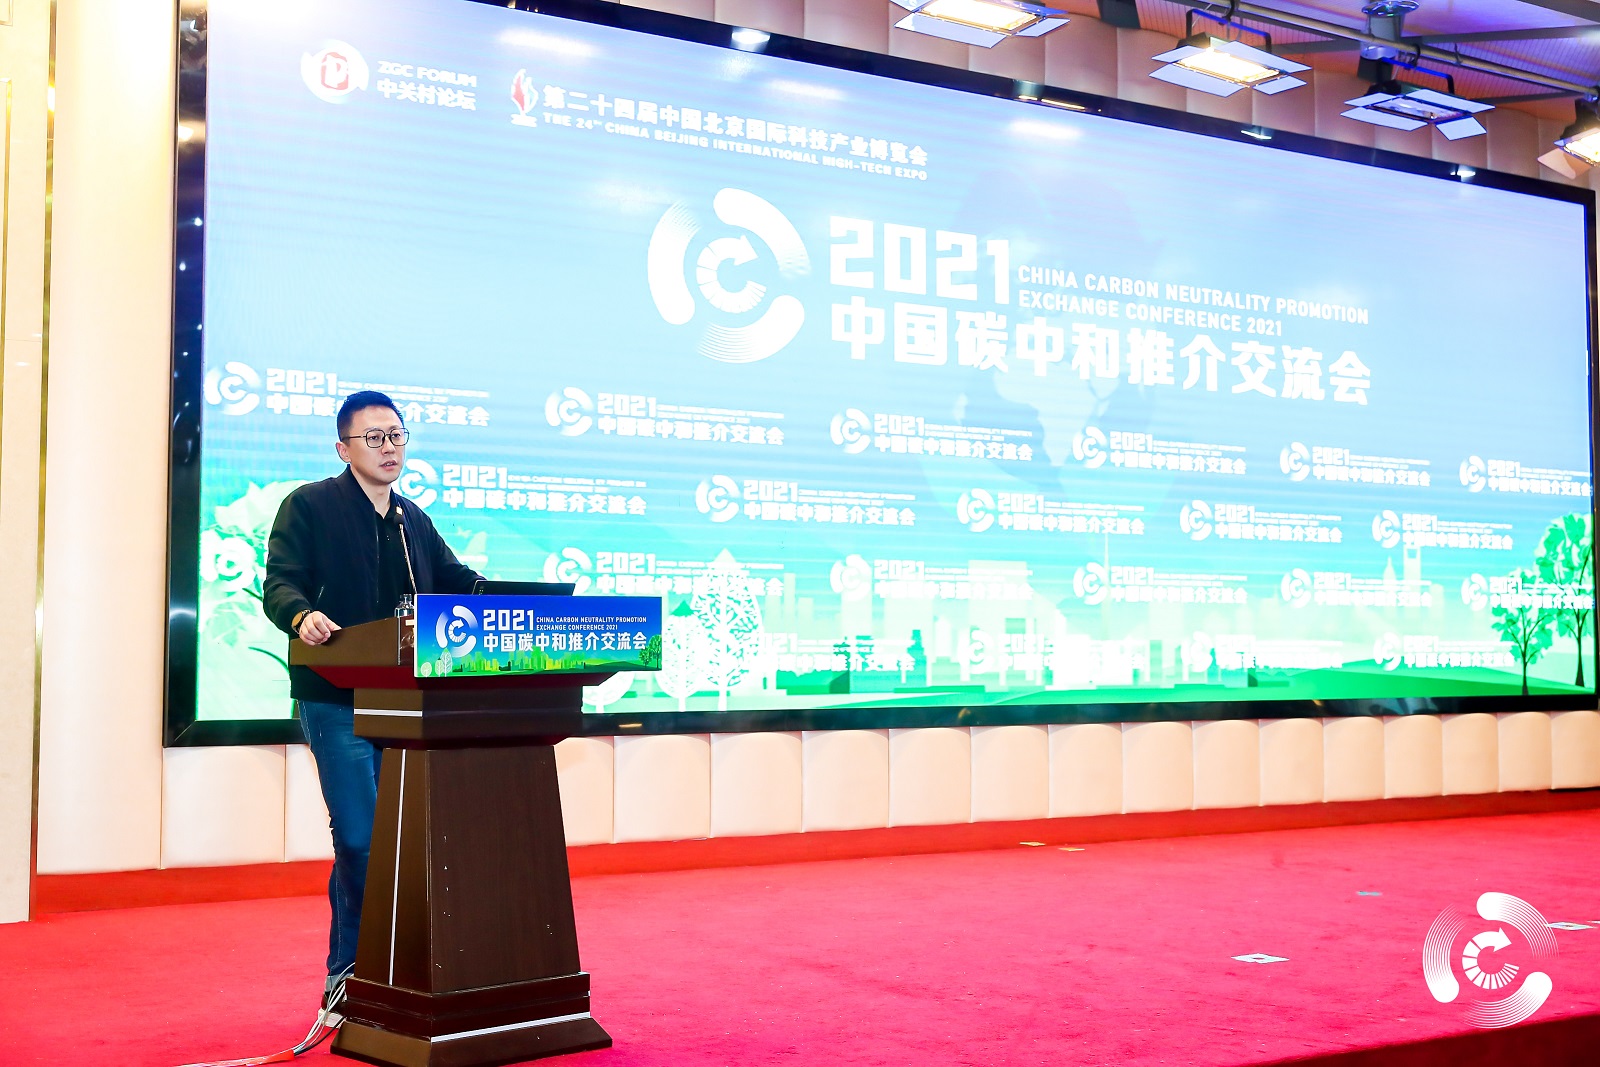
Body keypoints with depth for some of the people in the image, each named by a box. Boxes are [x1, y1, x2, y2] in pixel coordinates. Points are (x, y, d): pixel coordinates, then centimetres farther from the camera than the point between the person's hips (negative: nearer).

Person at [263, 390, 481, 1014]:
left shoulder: (414, 521, 21)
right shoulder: (308, 507, 1)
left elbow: (459, 583, 19)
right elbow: (279, 583, -9)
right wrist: (302, 616, -32)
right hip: (339, 700, -6)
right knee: (360, 839, -9)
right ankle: (347, 975, 5)